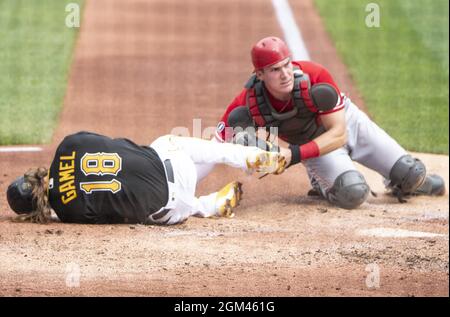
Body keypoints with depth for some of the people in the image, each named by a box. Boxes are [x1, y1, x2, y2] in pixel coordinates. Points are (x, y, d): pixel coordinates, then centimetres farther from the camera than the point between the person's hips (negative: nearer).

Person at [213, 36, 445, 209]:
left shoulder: (315, 76, -36)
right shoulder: (249, 101, -31)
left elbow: (338, 135, -32)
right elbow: (221, 136, -18)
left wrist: (296, 154, -44)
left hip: (347, 121, 0)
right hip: (313, 141, 0)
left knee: (412, 175, -6)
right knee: (352, 194, -28)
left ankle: (409, 182, 32)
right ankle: (323, 185, 6)